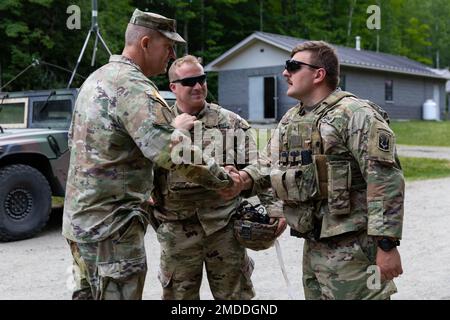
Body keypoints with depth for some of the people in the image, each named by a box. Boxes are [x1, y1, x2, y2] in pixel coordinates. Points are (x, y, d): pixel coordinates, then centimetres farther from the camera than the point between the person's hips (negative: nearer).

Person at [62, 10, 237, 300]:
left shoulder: (97, 78, 12)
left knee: (89, 294, 20)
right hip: (111, 224, -10)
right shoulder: (133, 86, -19)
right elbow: (172, 153, -27)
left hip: (80, 218, 10)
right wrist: (223, 179, -15)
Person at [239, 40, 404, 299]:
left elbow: (385, 181, -19)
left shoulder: (356, 114, -14)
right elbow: (275, 164, 25)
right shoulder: (290, 120, 12)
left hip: (352, 248, -8)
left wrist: (387, 244, -22)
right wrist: (247, 177, 4)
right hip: (313, 246, 8)